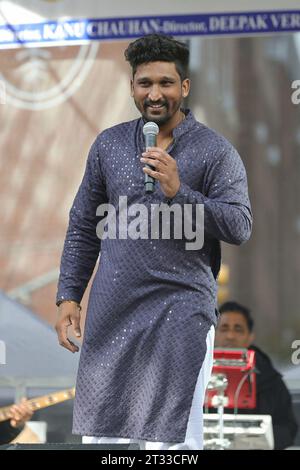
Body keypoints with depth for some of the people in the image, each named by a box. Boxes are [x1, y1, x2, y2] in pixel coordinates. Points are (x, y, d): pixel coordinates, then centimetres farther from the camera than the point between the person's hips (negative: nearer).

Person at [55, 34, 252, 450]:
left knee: (170, 437, -5)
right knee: (101, 431, 7)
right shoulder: (109, 144, 10)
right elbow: (83, 225, 14)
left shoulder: (215, 150, -1)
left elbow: (241, 227, -9)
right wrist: (68, 295, 8)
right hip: (112, 308, 4)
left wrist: (179, 192, -20)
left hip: (181, 310, -4)